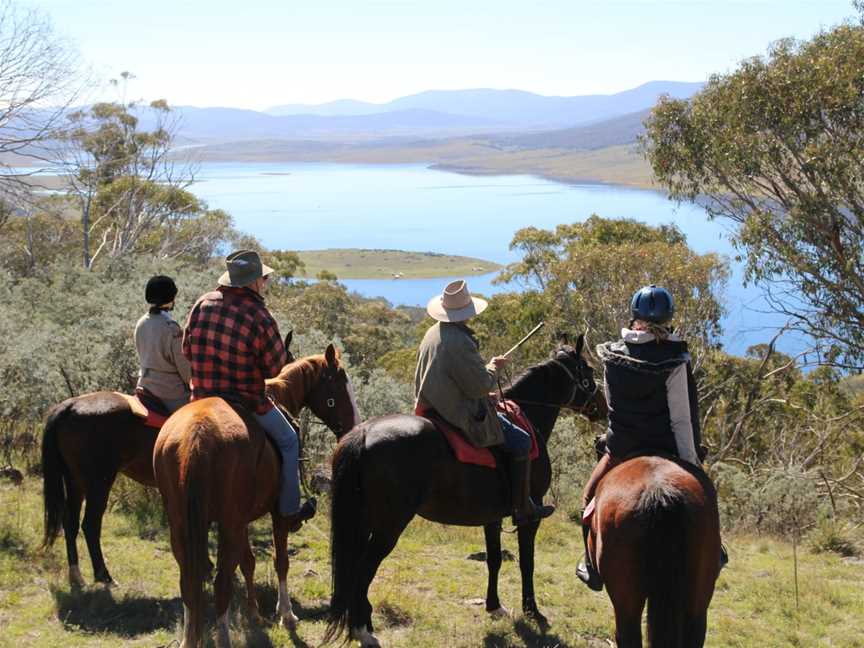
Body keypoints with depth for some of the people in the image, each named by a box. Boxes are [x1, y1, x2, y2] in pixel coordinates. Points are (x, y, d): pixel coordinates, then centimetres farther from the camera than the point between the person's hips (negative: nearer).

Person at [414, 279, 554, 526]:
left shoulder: (432, 333, 5)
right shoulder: (460, 342, -26)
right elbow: (481, 385, -23)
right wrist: (494, 367, -2)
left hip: (435, 410, 11)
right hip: (464, 416, -10)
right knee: (521, 441, -1)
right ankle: (523, 509, 4)